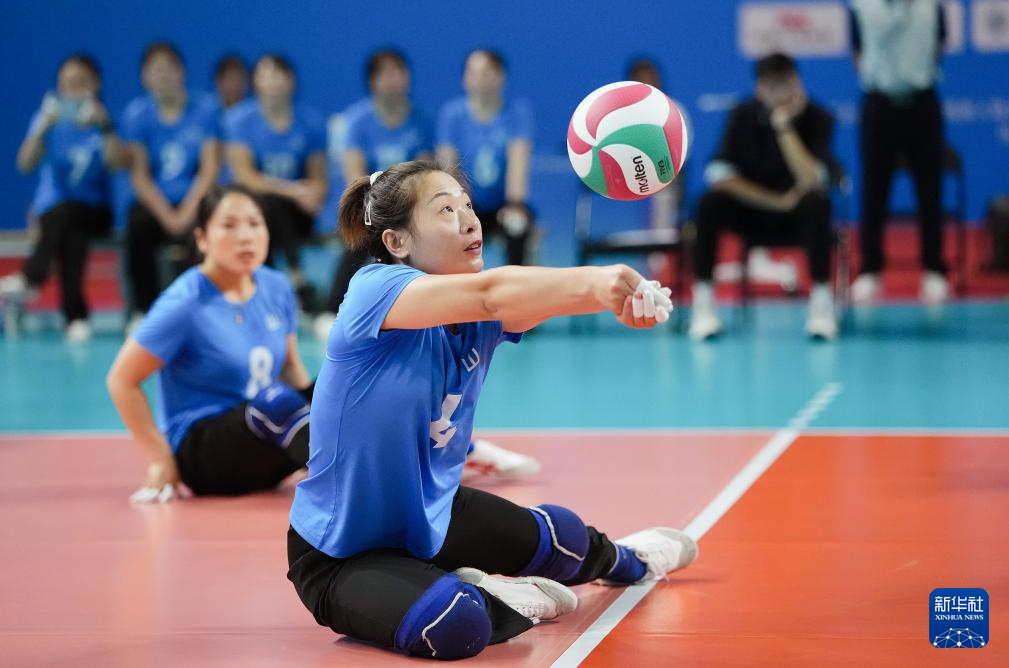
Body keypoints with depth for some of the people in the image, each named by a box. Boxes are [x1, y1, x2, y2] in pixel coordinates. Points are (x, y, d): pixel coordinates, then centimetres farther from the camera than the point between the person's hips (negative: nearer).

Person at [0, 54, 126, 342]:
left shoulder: (102, 119, 4)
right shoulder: (50, 118, 4)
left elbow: (118, 163, -14)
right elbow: (25, 164, -10)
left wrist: (105, 126, -26)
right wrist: (43, 128, -24)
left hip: (93, 210, 0)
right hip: (50, 208, 0)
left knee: (67, 211, -35)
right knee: (70, 232, -35)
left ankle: (31, 278, -37)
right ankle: (75, 314, -41)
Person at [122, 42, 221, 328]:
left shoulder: (204, 109, 1)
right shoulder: (137, 114, 3)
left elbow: (210, 168, -3)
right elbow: (139, 173, -2)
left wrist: (187, 211, -16)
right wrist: (166, 215, -15)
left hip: (193, 200, -1)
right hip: (154, 203, 1)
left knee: (197, 230, -33)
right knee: (137, 225, -32)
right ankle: (144, 309, -17)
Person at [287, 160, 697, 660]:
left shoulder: (479, 315, -6)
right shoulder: (374, 290, -25)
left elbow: (540, 298, -28)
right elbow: (488, 294, -43)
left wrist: (618, 293, -50)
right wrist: (593, 280, -59)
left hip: (429, 515, 7)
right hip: (342, 556, -7)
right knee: (454, 627, -33)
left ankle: (619, 560, 42)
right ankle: (498, 600, 1)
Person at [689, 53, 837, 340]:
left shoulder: (818, 119, -13)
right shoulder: (743, 115, -8)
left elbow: (811, 180, -27)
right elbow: (720, 175, -15)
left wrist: (785, 127, -29)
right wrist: (776, 201, -21)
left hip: (797, 218, -1)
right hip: (752, 214, 1)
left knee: (817, 204, -35)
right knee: (710, 203, -28)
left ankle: (821, 301, -27)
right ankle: (703, 303, -22)